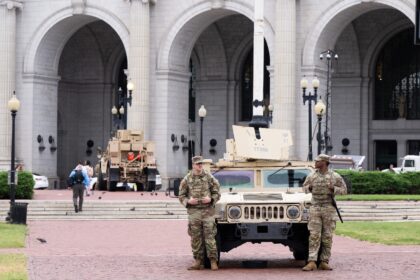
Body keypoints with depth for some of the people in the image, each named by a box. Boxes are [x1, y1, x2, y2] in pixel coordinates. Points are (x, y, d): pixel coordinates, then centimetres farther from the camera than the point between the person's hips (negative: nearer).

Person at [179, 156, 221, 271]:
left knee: (210, 237, -5)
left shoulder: (209, 177, 4)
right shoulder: (187, 179, 6)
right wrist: (188, 201, -10)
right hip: (193, 211, 1)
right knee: (196, 238, 3)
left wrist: (211, 199, -12)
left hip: (208, 211, -1)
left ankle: (213, 261, -1)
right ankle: (198, 262, 10)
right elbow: (181, 195, 9)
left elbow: (217, 193, 7)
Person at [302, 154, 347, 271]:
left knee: (327, 236, 1)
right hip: (315, 208, 1)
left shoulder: (335, 176, 1)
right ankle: (312, 262, -12)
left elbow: (344, 190, 5)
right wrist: (309, 188, -3)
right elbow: (304, 187, 20)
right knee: (314, 236, -7)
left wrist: (333, 189, -13)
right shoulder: (311, 176, 8)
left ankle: (324, 262, 7)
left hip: (329, 209, -1)